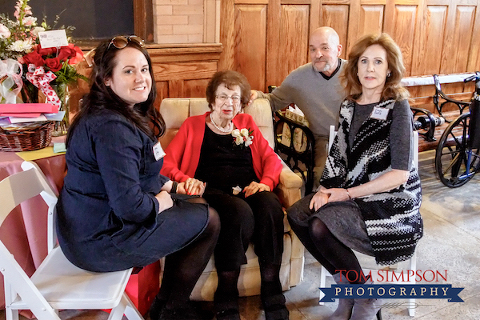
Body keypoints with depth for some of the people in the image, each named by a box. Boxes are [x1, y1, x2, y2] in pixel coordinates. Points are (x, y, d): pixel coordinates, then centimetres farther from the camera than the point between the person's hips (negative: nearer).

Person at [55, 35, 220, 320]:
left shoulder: (127, 115, 7)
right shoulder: (112, 128, -26)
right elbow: (130, 206, -30)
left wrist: (171, 186, 8)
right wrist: (161, 202, -12)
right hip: (101, 241, -10)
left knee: (195, 205, 18)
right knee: (209, 221, -1)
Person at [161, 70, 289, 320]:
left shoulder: (247, 124, 26)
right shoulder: (193, 125, 18)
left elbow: (271, 159, 17)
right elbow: (167, 164, 7)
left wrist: (266, 182, -4)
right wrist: (186, 180, -13)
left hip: (248, 189, 3)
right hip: (212, 192, -3)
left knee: (270, 206, -33)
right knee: (240, 212, -36)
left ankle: (271, 292, -23)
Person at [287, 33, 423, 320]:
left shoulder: (398, 107, -12)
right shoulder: (349, 106, 8)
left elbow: (400, 173, -17)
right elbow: (339, 157, 10)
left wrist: (347, 193, -16)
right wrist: (327, 189, -8)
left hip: (392, 200, -6)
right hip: (351, 192, 7)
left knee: (321, 226, -26)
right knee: (297, 215, -15)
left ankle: (366, 297, -1)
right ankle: (348, 289, 1)